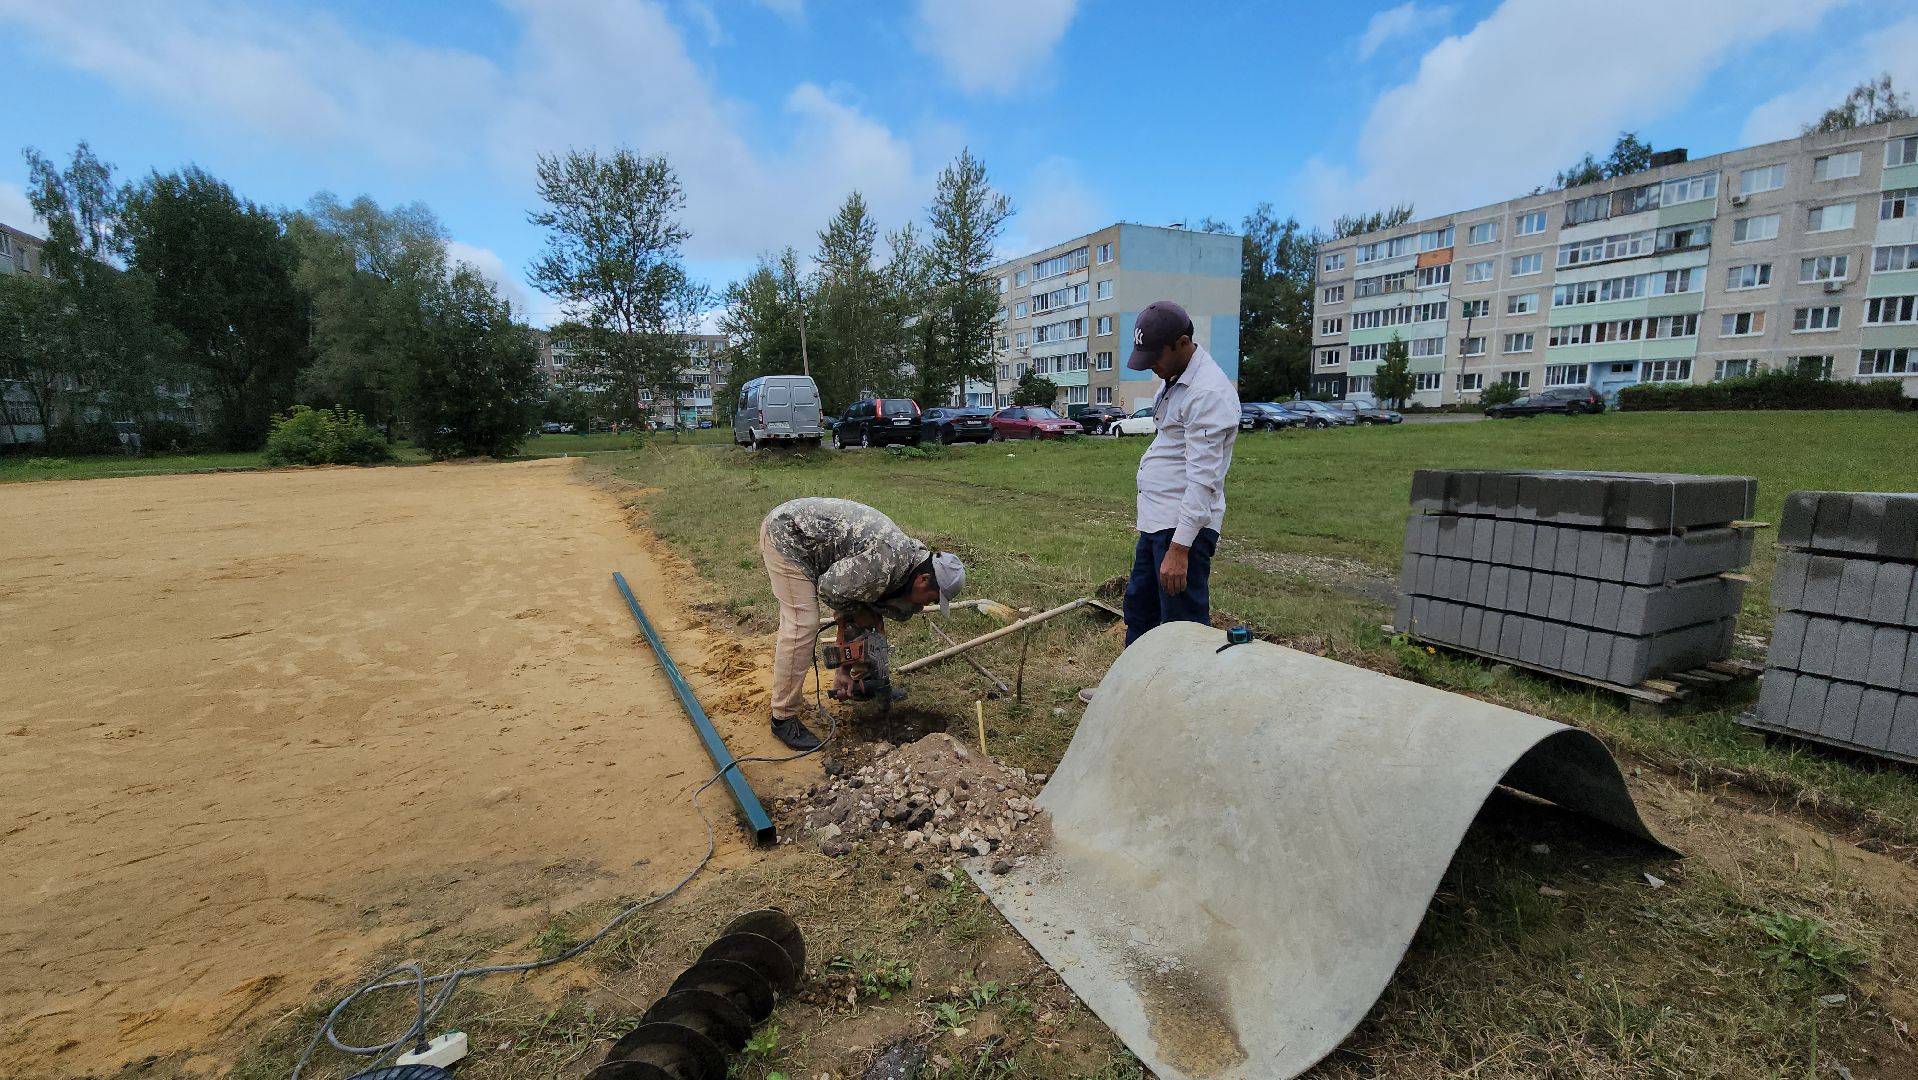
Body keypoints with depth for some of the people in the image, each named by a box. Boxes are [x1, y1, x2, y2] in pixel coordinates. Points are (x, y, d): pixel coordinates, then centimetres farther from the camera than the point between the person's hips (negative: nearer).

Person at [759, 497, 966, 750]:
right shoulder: (885, 563, -28)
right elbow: (829, 589, -21)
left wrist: (847, 670, 10)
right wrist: (856, 612, -4)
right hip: (785, 532, -10)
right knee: (801, 627, -13)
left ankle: (845, 679, 32)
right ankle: (784, 718, -2)